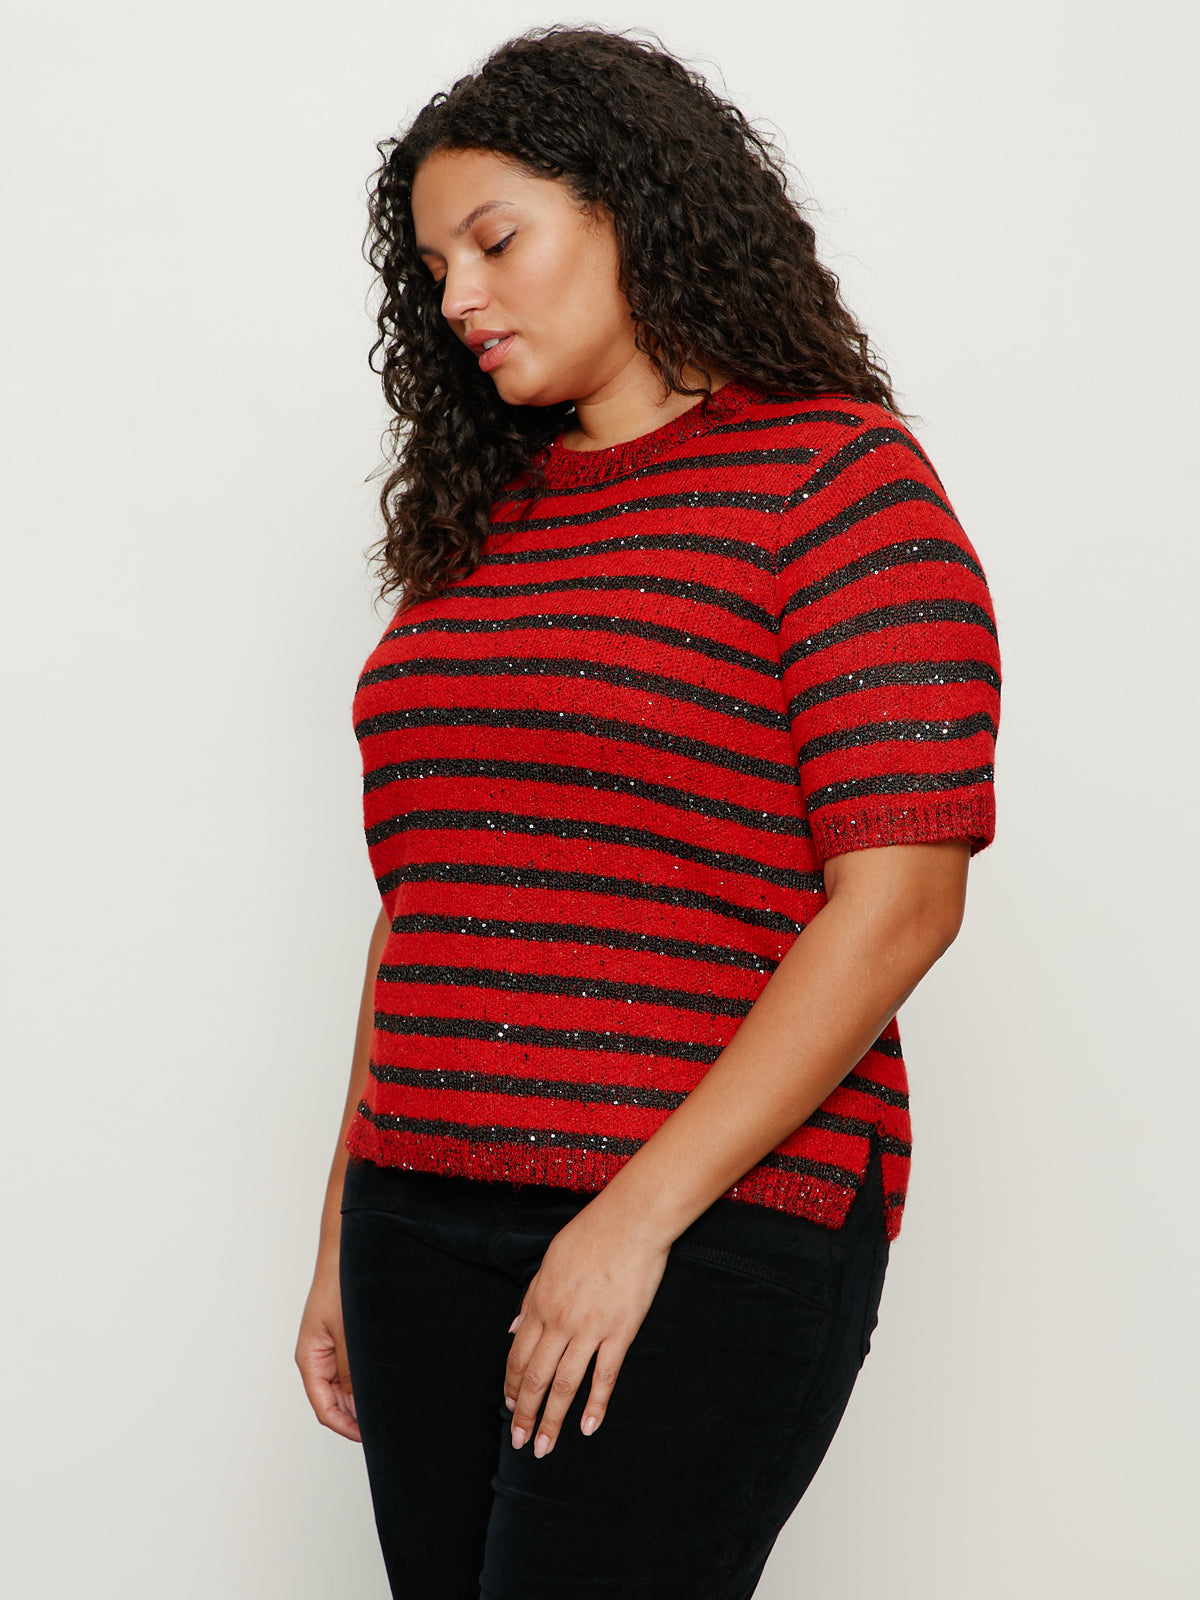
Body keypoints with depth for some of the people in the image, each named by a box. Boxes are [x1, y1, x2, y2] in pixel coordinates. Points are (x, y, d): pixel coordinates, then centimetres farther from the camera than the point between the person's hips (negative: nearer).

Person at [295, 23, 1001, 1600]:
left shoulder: (834, 478, -2)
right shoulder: (473, 528, 16)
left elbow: (901, 897, -11)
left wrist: (642, 1213, -15)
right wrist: (346, 1231, 15)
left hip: (707, 1233, -6)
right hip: (425, 1220, 6)